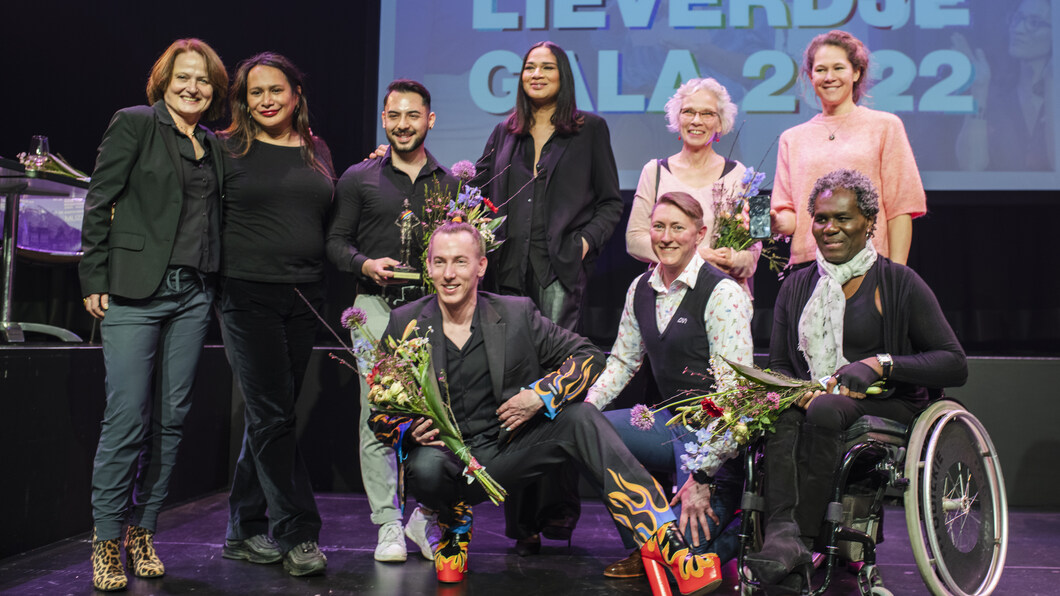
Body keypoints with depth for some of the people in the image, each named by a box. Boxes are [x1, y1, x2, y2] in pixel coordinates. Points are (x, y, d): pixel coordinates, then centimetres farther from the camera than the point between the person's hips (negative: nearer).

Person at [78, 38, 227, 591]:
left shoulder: (216, 145, 16)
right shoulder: (134, 124, 1)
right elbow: (99, 203, -3)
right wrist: (94, 279, -7)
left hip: (194, 295, 5)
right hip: (135, 290, -5)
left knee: (172, 417, 6)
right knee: (127, 417, -7)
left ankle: (142, 532, 17)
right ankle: (106, 540, 6)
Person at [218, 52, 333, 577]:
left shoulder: (318, 152, 14)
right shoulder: (228, 149, 1)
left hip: (304, 297, 4)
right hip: (249, 294, -4)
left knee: (271, 416, 9)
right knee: (272, 416, -5)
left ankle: (244, 532, 20)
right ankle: (297, 534, 0)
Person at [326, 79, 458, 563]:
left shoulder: (450, 183, 14)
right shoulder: (358, 178, 10)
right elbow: (336, 240, 9)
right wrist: (366, 264, -9)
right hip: (377, 305, -1)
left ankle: (425, 517, 10)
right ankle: (387, 523, 6)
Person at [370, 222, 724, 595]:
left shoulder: (516, 315, -2)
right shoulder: (405, 324, -2)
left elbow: (589, 357, 1)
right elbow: (380, 409, 2)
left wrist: (540, 396, -15)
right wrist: (411, 431, -20)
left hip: (506, 454, 1)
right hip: (444, 458, 0)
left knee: (579, 418, -23)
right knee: (426, 466, -36)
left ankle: (670, 549, -30)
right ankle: (455, 527, 5)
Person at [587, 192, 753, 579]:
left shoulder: (723, 293, -14)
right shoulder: (641, 289, 7)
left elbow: (734, 391, -18)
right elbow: (622, 362, 15)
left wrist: (702, 476, -21)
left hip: (716, 434, -7)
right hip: (673, 421, 7)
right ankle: (642, 547, 6)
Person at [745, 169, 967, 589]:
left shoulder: (899, 283, 2)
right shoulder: (796, 287, 16)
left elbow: (955, 365, -2)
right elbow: (778, 365, 12)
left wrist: (881, 364, -17)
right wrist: (803, 393, -12)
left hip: (887, 409, -3)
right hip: (815, 407, 3)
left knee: (828, 410, -35)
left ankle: (803, 537, -31)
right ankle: (782, 533, -44)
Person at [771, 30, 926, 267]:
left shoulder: (885, 126, 8)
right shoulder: (792, 138, 14)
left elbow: (899, 207, 4)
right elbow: (789, 215, 12)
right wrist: (776, 221, -11)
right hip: (806, 263, 1)